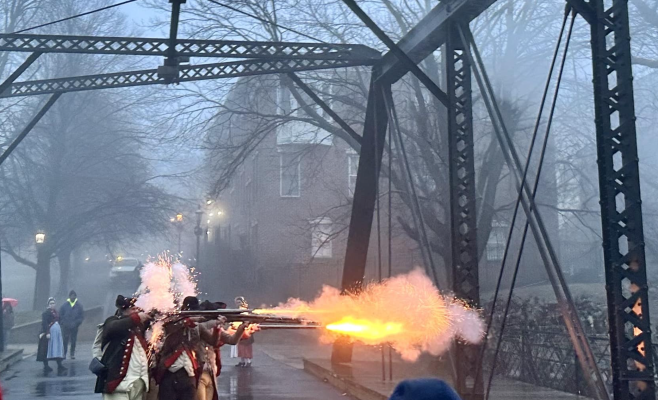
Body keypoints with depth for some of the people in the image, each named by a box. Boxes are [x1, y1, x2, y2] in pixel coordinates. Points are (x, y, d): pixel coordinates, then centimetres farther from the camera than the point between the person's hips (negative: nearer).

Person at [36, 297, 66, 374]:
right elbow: (44, 323, -16)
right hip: (49, 332, -7)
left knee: (58, 349, 3)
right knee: (46, 349, 0)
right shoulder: (46, 312, -9)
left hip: (57, 332, 7)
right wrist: (47, 333, -23)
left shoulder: (56, 312, 14)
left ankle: (59, 366, 3)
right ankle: (46, 366, 5)